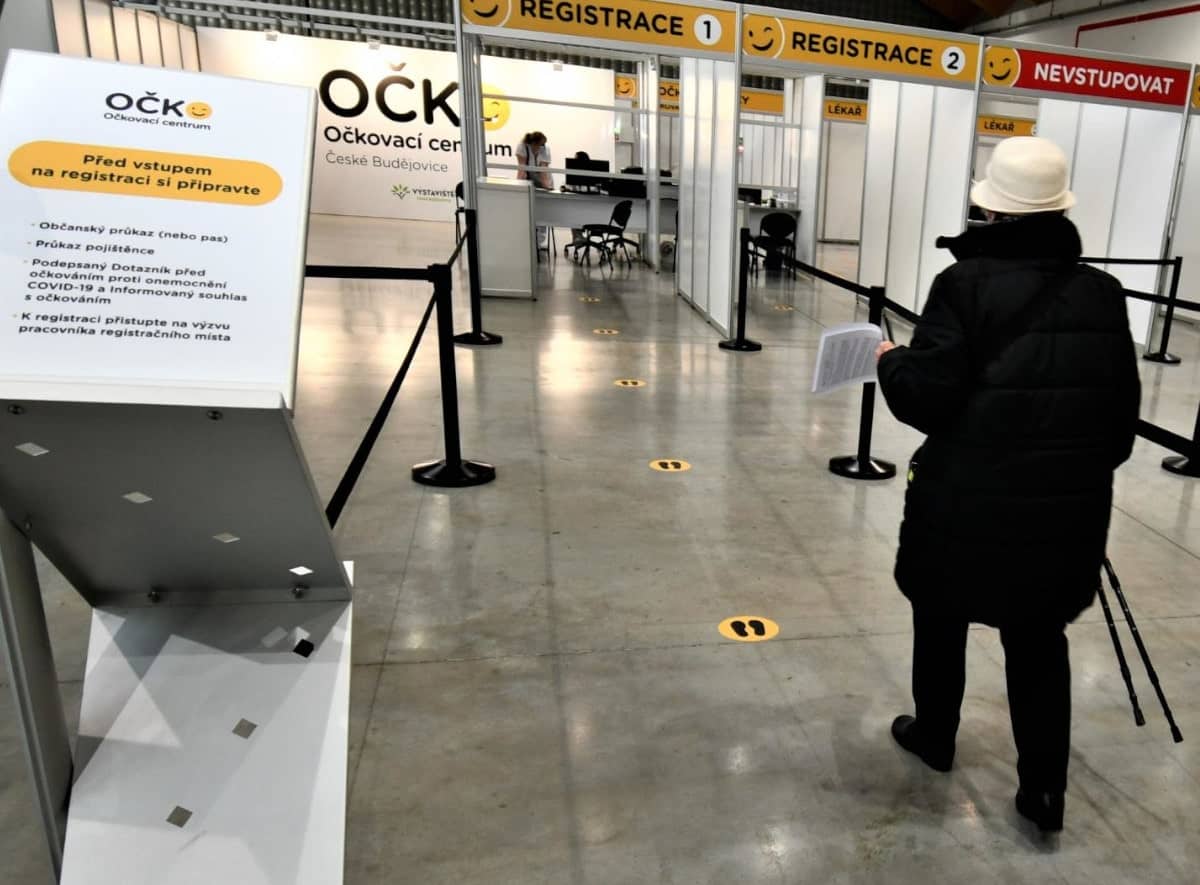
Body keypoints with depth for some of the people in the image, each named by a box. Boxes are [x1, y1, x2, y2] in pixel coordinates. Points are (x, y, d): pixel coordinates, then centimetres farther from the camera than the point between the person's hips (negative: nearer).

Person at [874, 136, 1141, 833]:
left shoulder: (966, 284, -14)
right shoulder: (1104, 294, 2)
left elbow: (928, 396, -18)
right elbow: (1124, 410, 8)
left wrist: (893, 361, 2)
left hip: (967, 499, -4)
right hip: (1067, 504, 4)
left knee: (942, 617, 19)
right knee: (1040, 637, 18)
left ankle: (934, 735, 38)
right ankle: (1044, 786, 22)